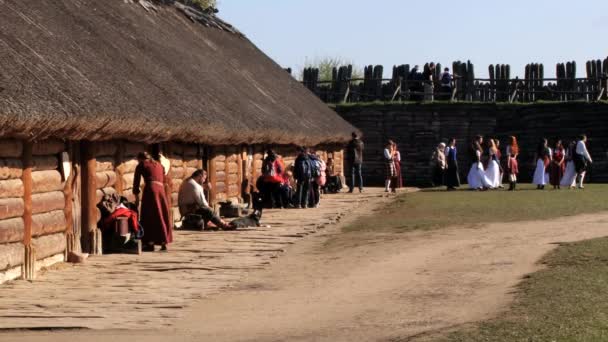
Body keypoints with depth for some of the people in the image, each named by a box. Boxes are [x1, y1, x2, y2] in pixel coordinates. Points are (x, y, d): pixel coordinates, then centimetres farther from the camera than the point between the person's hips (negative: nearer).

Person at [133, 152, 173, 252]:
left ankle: (150, 243, -5)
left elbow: (136, 182, 12)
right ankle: (164, 243, 9)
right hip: (161, 189, 5)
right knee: (161, 216, 11)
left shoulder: (141, 165, 11)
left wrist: (136, 195, 19)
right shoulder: (159, 165, 25)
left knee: (149, 217, 0)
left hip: (150, 189, -4)